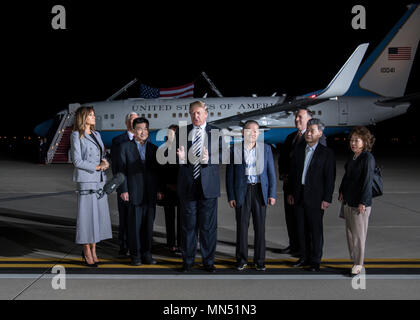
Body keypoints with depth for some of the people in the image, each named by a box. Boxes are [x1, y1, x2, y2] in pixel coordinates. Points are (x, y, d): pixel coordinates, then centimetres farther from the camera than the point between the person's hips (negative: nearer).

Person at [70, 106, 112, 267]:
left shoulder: (97, 134, 16)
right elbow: (77, 161, -9)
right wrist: (97, 167, -13)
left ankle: (93, 250, 16)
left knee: (99, 214, 7)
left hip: (100, 180, 7)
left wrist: (105, 161, -1)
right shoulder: (76, 135, -4)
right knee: (87, 215, -3)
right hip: (86, 180, -7)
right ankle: (87, 253, 7)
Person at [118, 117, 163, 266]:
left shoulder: (153, 148, 13)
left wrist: (159, 190, 6)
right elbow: (122, 170, 1)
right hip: (135, 192, -3)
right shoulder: (125, 147, 5)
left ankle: (147, 253, 15)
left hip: (151, 193, 3)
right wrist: (124, 190, -6)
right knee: (135, 224, 0)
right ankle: (135, 255, 9)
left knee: (149, 224, 6)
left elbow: (157, 171, 13)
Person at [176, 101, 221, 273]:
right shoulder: (182, 132, 7)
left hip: (208, 185, -1)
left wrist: (208, 159, -24)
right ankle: (188, 260, 20)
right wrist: (181, 158, -21)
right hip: (188, 185, 1)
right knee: (188, 225, 8)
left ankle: (208, 261, 18)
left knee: (208, 226, 5)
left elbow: (219, 156, -4)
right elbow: (177, 154, 2)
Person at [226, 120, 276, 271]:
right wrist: (231, 196, -3)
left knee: (260, 227, 4)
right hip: (242, 191, -1)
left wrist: (272, 194, 0)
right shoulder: (234, 150, 2)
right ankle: (242, 259, 16)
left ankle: (259, 260, 16)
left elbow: (271, 172, 7)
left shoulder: (266, 149, 6)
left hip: (260, 191, 1)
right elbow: (229, 175, 2)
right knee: (242, 226, 3)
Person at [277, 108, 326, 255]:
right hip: (289, 183, 7)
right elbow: (282, 158, 19)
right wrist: (282, 174, 1)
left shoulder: (318, 137, -7)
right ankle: (294, 245, 24)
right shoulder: (290, 137, 17)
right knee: (290, 215, 12)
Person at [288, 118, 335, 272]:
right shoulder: (298, 150, 10)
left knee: (316, 230, 3)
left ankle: (315, 260, 14)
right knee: (301, 229, 11)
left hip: (315, 198, -5)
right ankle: (304, 257, 23)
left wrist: (327, 199, -10)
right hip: (299, 196, 5)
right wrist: (291, 193, 9)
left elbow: (330, 178, -6)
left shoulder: (326, 153, -5)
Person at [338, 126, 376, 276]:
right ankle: (353, 258, 25)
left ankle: (358, 263, 11)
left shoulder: (368, 158, -14)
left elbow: (367, 181, -17)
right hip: (348, 201, 8)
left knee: (358, 233, 0)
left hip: (360, 203, -8)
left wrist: (362, 202, -17)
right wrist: (342, 192, 15)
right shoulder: (352, 157, 10)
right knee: (349, 231, 13)